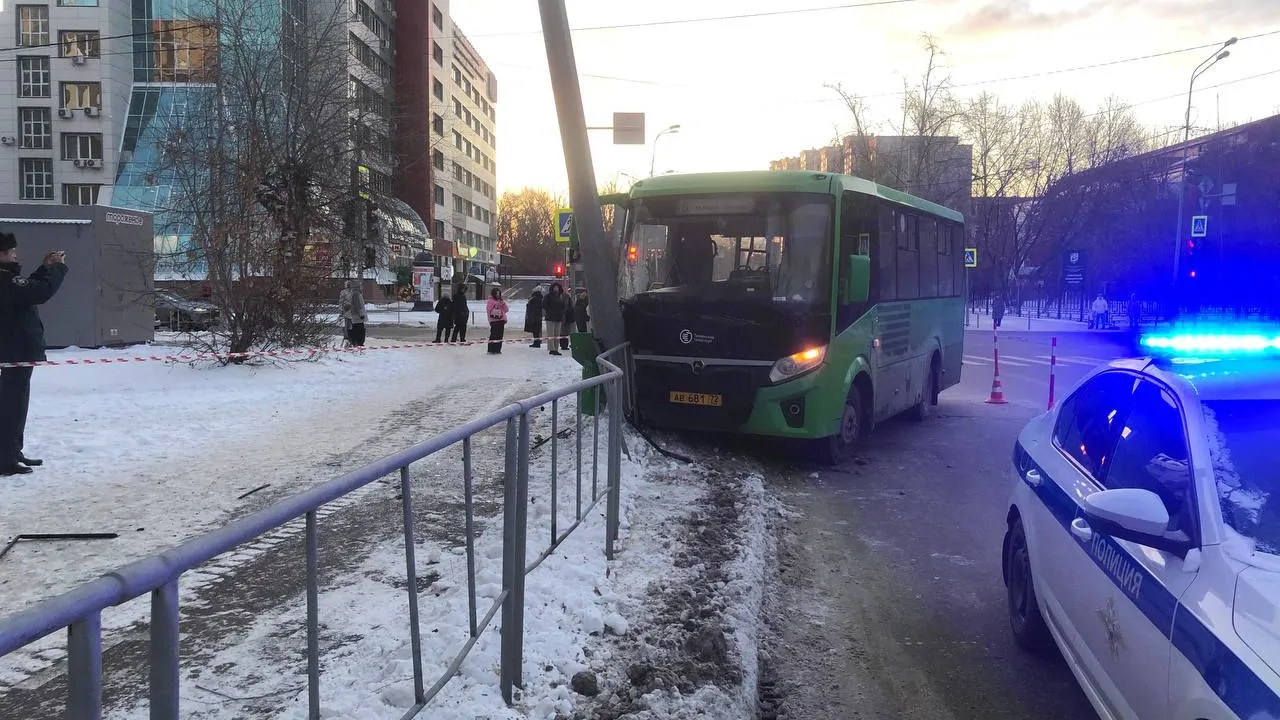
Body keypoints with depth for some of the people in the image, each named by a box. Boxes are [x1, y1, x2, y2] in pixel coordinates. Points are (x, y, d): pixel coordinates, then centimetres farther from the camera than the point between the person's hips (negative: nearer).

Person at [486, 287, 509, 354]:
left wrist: (503, 304, -3)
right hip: (494, 320, -6)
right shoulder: (490, 301, 0)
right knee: (493, 335, -12)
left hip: (501, 320, 6)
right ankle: (491, 350, -10)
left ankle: (498, 349, 11)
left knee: (500, 335, 5)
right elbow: (489, 310, -7)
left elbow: (506, 310, 14)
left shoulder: (502, 300, 17)